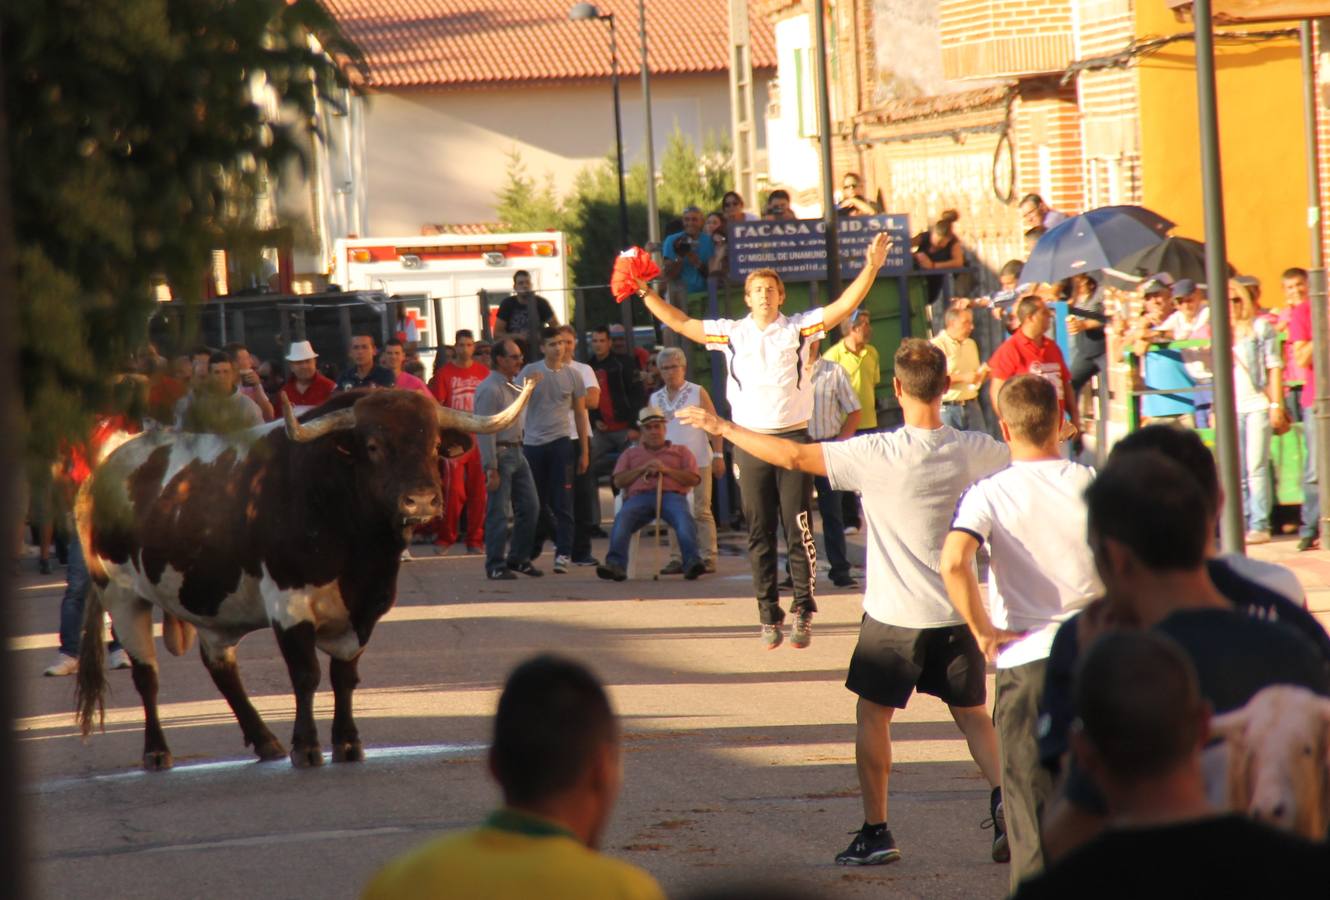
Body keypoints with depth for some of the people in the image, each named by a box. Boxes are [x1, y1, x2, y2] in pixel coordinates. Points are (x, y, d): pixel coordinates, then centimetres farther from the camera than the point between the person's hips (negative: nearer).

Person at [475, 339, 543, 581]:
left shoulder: (512, 386, 16)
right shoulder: (490, 389, -14)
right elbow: (485, 431, -18)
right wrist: (491, 468, -21)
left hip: (517, 452, 9)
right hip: (499, 453, -9)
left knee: (530, 506, 10)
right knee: (498, 513, -5)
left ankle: (519, 558, 20)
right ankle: (496, 567, 1)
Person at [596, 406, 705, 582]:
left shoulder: (680, 451, 28)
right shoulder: (631, 454, 32)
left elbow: (694, 479, 13)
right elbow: (618, 481, 17)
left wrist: (666, 470, 0)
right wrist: (642, 469, 3)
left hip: (671, 495, -1)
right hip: (639, 496, 1)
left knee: (683, 517, -37)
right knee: (622, 518, -33)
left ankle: (692, 562, -51)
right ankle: (615, 564, -47)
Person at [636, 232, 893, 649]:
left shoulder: (799, 327, 3)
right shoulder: (732, 332, 8)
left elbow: (845, 305, -3)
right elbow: (680, 323, 13)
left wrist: (871, 268, -14)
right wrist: (645, 293, 9)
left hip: (794, 440, -2)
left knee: (798, 529, -4)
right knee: (759, 533, 4)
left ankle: (803, 613, 0)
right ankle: (769, 616, 9)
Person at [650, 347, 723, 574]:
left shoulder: (698, 393, 3)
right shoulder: (656, 398, 14)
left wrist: (718, 455, -5)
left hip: (698, 461, -4)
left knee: (701, 511, -3)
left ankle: (707, 557, -1)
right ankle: (677, 558, 5)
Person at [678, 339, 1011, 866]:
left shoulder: (878, 455, -18)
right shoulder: (975, 452, -6)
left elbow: (793, 456, -16)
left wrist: (723, 428, -5)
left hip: (894, 614, -3)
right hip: (956, 611, 3)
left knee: (873, 714, 11)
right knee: (971, 712, 16)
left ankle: (876, 831, 11)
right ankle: (1005, 801, -4)